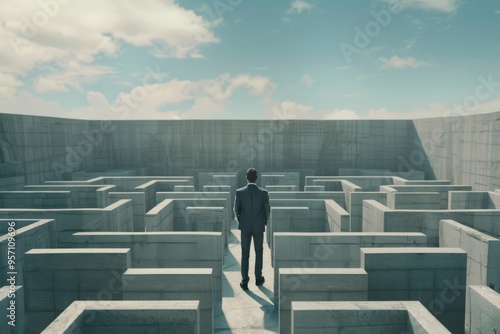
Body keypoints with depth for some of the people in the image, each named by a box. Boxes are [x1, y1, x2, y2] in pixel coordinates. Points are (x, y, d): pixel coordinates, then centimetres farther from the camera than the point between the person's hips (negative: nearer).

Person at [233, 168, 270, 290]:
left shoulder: (239, 192, -12)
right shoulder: (263, 192, -13)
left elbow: (236, 210, -5)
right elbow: (267, 210, -5)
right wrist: (265, 222, 14)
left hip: (245, 226, 0)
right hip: (259, 226, 0)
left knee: (245, 254, 9)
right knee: (258, 252, 18)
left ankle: (244, 281, 9)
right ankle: (258, 278, 25)